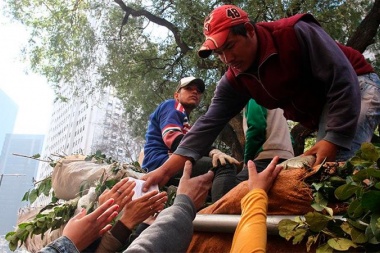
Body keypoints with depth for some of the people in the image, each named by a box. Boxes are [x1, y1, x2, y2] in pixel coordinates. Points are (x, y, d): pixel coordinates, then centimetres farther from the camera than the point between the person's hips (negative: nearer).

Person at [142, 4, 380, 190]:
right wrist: (166, 170, -22)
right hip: (321, 114, 7)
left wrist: (333, 140, -34)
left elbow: (344, 80, -27)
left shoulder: (296, 33, -25)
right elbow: (209, 123, -13)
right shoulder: (236, 80, -7)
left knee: (331, 162, -28)